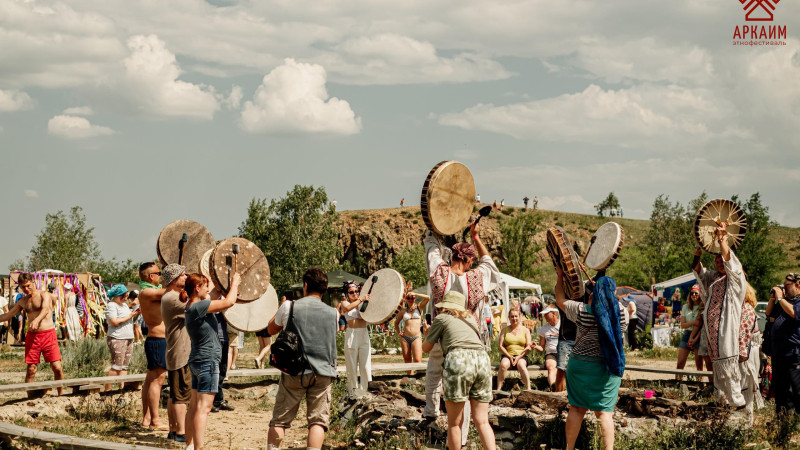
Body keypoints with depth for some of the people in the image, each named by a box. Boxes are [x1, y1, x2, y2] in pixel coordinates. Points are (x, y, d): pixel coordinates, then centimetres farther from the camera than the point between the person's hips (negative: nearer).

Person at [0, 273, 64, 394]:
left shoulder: (44, 295, -2)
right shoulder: (22, 301, 14)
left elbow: (45, 309, -22)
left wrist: (36, 320, -41)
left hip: (48, 334, -4)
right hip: (32, 335, 4)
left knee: (57, 367, -8)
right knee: (31, 370, 0)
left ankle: (61, 394, 6)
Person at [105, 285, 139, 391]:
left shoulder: (124, 305, 21)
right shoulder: (111, 306, -7)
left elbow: (130, 320, 26)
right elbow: (114, 322, -19)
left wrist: (136, 314, 7)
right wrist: (129, 316, -14)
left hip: (128, 338, 9)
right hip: (117, 339, -9)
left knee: (125, 366, 3)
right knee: (117, 366, -12)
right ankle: (107, 390, -9)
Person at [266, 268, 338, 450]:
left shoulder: (289, 307, -2)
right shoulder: (332, 313, 4)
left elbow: (271, 329, 14)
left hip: (294, 372, -1)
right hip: (323, 373, 1)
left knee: (279, 420, 7)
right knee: (318, 420, 2)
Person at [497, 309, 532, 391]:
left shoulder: (525, 330, 13)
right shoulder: (505, 330, 15)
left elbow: (528, 347, 4)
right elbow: (501, 346, 6)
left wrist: (519, 357, -12)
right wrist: (509, 356, -10)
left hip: (521, 356, -1)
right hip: (507, 355, 1)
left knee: (521, 364, -37)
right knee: (503, 364, -35)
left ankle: (528, 389, -41)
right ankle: (498, 389, -36)